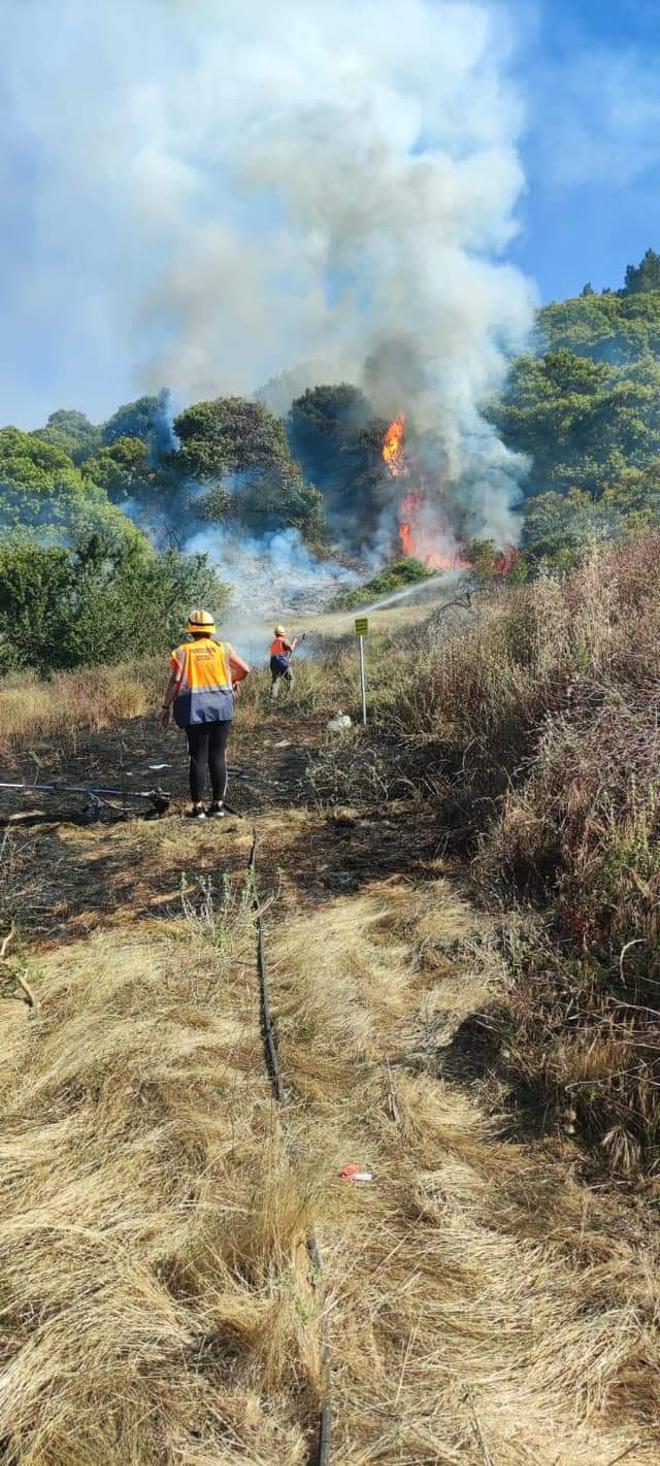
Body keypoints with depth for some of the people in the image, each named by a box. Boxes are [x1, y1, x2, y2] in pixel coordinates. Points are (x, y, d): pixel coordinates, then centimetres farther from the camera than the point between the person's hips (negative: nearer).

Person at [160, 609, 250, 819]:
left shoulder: (183, 651, -1)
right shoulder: (223, 648, 3)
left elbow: (175, 681, -5)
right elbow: (244, 669, 6)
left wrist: (166, 706, 2)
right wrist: (235, 681, 26)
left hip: (194, 709, -1)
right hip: (221, 707, 1)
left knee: (198, 757, 3)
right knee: (218, 756, 7)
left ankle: (198, 806, 3)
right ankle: (218, 804, 10)